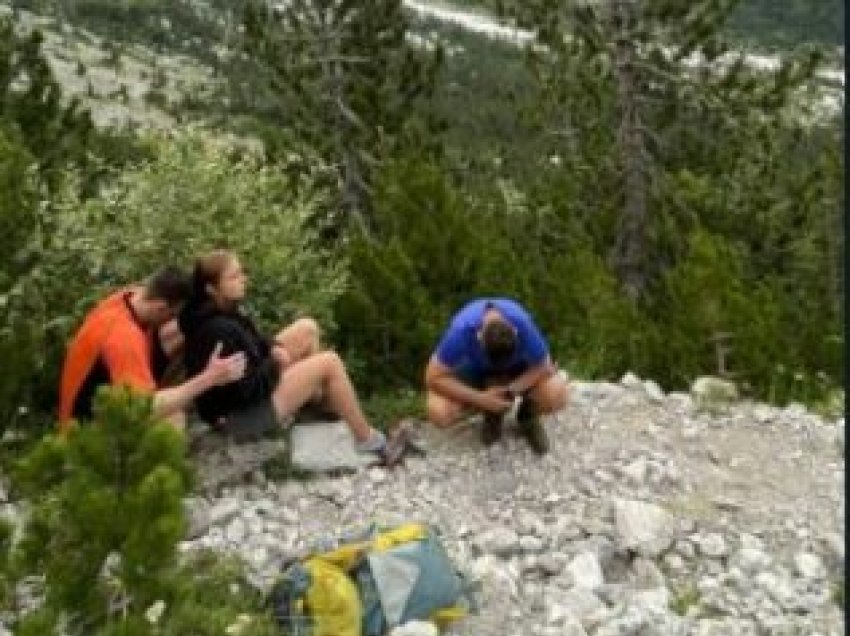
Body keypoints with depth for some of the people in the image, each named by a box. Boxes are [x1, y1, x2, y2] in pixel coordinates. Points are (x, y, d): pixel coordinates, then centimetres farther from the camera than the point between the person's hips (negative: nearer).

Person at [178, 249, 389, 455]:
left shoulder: (223, 313, -2)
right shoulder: (218, 330, -31)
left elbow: (250, 345, 16)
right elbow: (244, 388, -29)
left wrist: (273, 347, -3)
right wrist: (275, 364, -14)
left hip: (250, 387, 10)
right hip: (240, 413, -10)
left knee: (307, 328, 12)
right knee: (330, 363, -10)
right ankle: (366, 438, 2)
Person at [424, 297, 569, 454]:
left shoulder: (524, 325, -36)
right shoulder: (461, 330, -36)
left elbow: (543, 367, -21)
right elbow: (433, 378, -29)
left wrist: (509, 391, -34)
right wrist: (481, 399, -34)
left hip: (519, 364, 0)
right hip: (474, 368, 0)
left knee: (557, 396, -29)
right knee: (439, 413, -25)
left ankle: (527, 416, 6)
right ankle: (493, 413, 4)